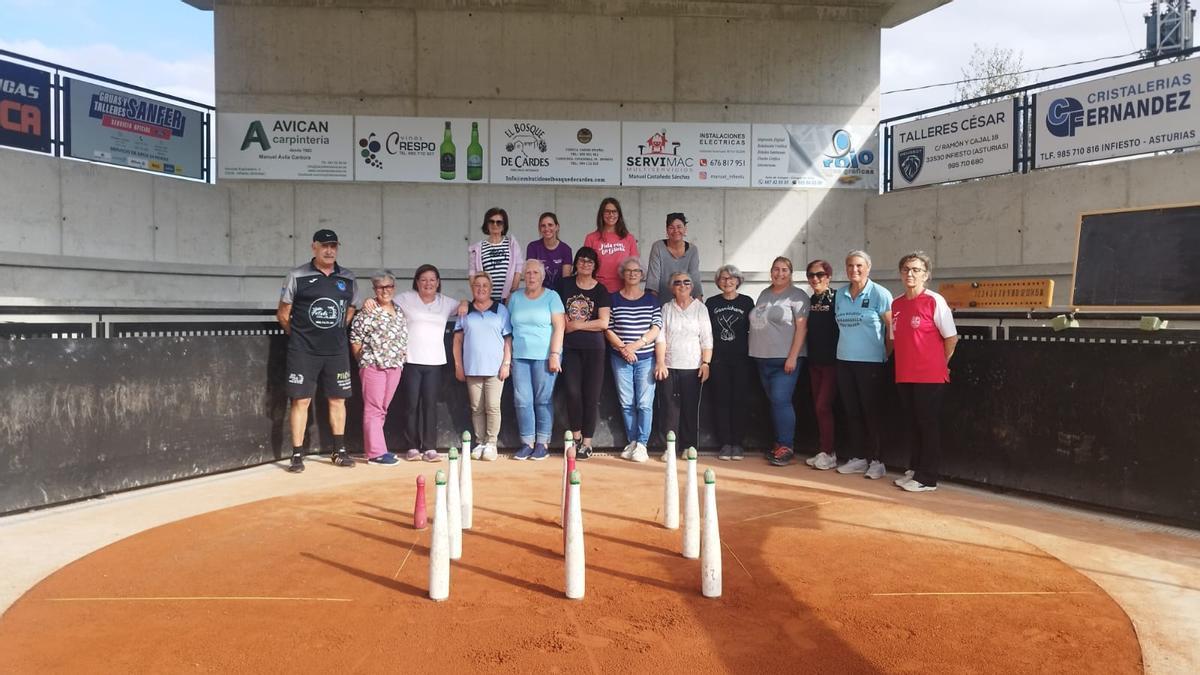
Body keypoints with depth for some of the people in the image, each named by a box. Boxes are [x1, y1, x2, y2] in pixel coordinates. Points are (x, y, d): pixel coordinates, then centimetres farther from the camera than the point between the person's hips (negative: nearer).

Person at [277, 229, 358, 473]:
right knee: (300, 400, -1)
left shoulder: (348, 279, 6)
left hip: (337, 350, 4)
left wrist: (335, 331, 13)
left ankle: (339, 451, 20)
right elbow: (283, 313, 1)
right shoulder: (297, 276, -5)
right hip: (303, 351, -3)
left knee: (338, 399, 9)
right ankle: (297, 454, 6)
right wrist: (300, 335, 5)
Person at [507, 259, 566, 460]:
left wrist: (555, 355, -12)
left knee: (543, 400, 0)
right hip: (520, 356, 3)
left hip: (544, 356, -3)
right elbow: (508, 329, 13)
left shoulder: (551, 296, 2)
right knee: (522, 401, 0)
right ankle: (527, 443, 8)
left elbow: (559, 327, -5)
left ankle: (542, 444, 8)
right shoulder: (515, 298, 12)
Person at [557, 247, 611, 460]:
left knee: (591, 395, 0)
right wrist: (565, 322, -3)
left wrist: (577, 325, -7)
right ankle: (576, 436, 14)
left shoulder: (601, 291, 3)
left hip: (593, 348, -1)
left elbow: (604, 323, -6)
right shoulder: (565, 284, 8)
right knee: (573, 392, -6)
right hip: (570, 347, 1)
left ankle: (587, 442, 9)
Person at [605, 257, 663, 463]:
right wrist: (623, 348, -12)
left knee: (645, 403, -4)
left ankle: (642, 444, 2)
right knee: (626, 403, 4)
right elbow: (608, 329, 1)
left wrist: (636, 345, -13)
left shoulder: (651, 300, 6)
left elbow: (656, 328, -2)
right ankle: (632, 442, 15)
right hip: (620, 359, 1)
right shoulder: (613, 299, 5)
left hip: (646, 358, 0)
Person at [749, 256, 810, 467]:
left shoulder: (797, 295, -5)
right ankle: (779, 444, 17)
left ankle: (786, 447, -3)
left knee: (781, 401, -11)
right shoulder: (764, 294, 15)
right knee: (774, 402, 10)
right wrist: (756, 351, 14)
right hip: (763, 358, 6)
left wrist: (793, 357, -18)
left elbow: (802, 327, -11)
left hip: (785, 359, -6)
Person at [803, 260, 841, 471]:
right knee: (818, 407, 9)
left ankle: (828, 453, 1)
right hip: (814, 361, 7)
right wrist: (809, 357, 11)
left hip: (832, 361, -7)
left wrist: (840, 357, -13)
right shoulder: (810, 301, 10)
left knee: (823, 406, -9)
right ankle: (823, 451, 17)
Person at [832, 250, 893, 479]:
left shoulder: (879, 294, -7)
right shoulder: (840, 294, 10)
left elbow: (893, 328, -7)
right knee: (851, 411, 10)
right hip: (844, 361, 6)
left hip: (871, 362, -6)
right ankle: (858, 458, 20)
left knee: (872, 411, 0)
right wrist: (847, 347, 11)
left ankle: (876, 460, 9)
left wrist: (886, 353, -4)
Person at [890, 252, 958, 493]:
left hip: (930, 377, -6)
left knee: (929, 426, 1)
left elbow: (951, 338, -6)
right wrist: (904, 363, 14)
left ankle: (927, 478, 8)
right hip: (904, 376, 6)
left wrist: (939, 365, 2)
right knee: (912, 425, 14)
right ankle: (913, 470, 25)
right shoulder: (896, 304, 9)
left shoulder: (934, 301, -9)